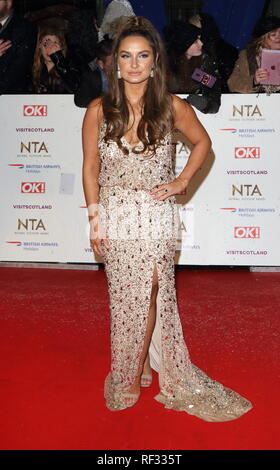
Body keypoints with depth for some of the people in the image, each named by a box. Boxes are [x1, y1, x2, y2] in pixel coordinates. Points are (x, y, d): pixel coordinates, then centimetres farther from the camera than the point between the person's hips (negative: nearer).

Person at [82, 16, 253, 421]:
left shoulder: (172, 107, -1)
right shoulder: (99, 110, -1)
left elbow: (202, 142, 14)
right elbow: (90, 167, 4)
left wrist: (182, 181, 1)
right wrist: (95, 219, 1)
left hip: (157, 218, 0)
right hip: (116, 218, 0)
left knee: (152, 295, 3)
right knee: (126, 298, 8)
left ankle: (137, 371, 26)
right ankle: (129, 374, 29)